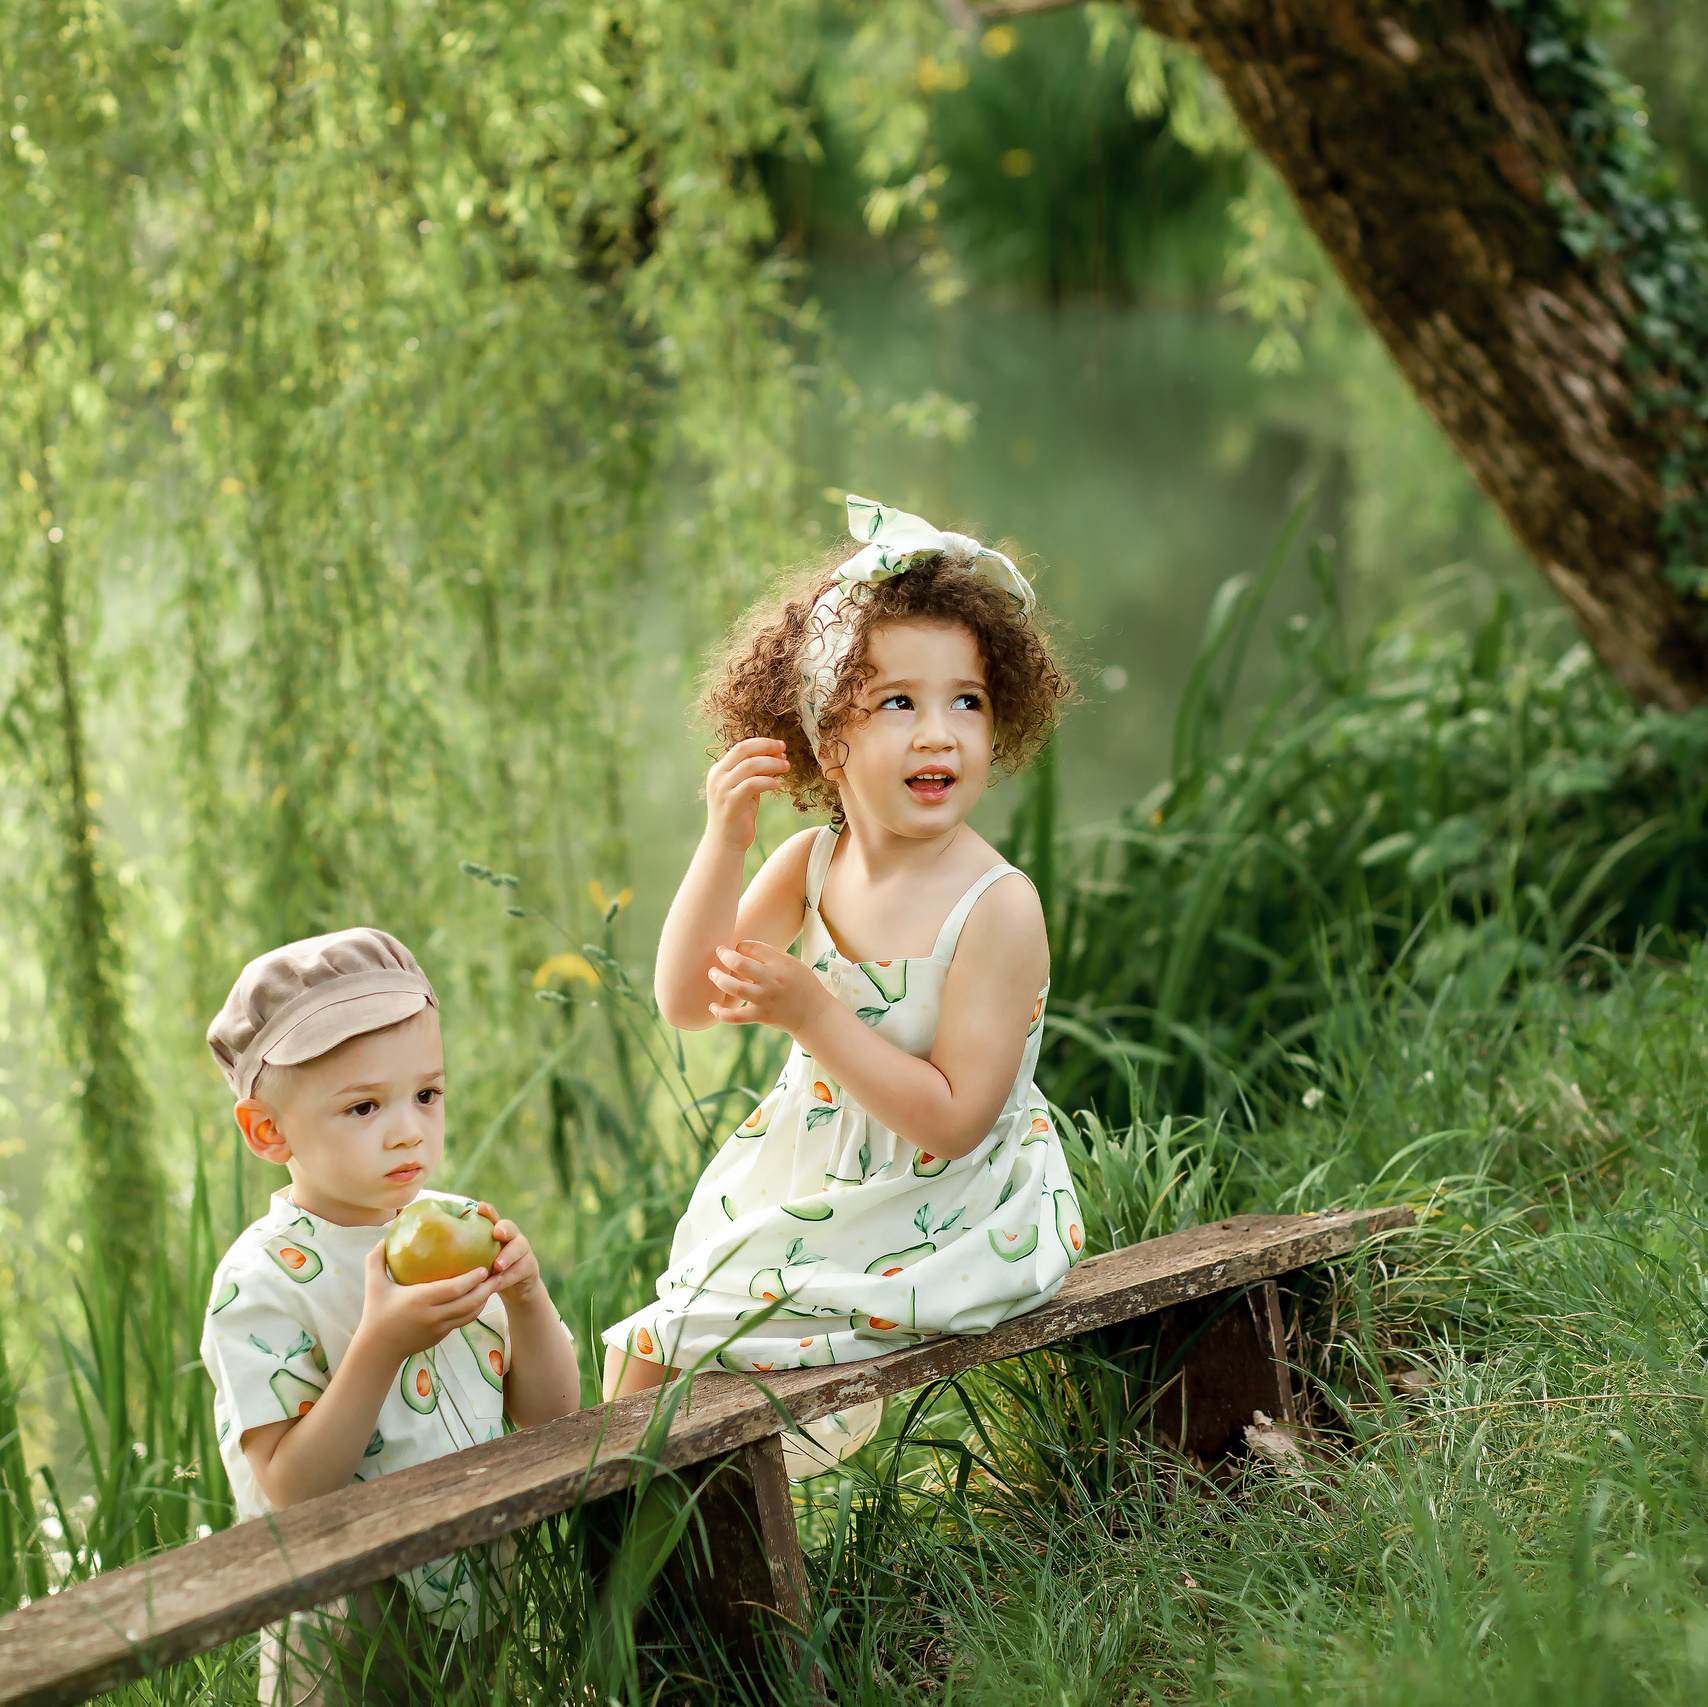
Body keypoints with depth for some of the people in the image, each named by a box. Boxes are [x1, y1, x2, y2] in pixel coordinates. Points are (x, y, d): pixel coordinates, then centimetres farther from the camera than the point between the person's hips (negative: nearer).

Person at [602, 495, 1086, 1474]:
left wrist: (811, 1010, -29)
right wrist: (725, 842, -17)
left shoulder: (997, 907, -23)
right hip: (805, 1189, 6)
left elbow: (952, 1120, -24)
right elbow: (687, 1002, -6)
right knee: (640, 1355, 9)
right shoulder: (814, 863, -4)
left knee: (662, 1347, -7)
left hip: (938, 1227, -6)